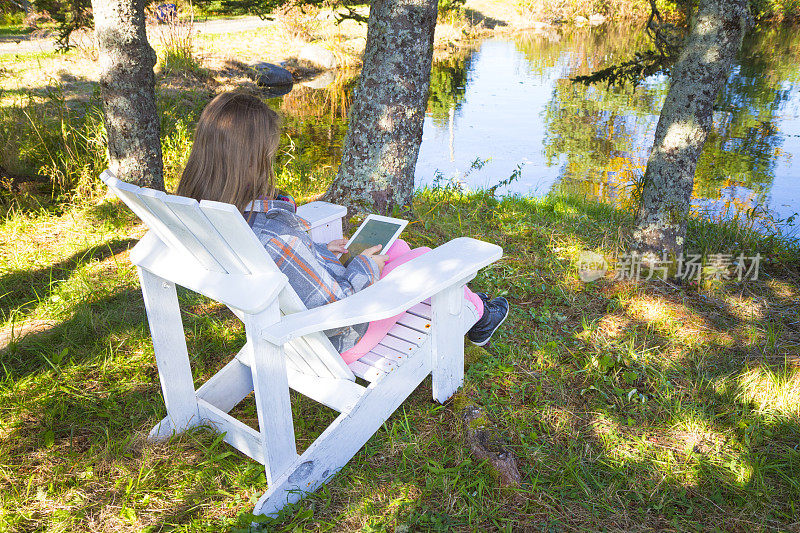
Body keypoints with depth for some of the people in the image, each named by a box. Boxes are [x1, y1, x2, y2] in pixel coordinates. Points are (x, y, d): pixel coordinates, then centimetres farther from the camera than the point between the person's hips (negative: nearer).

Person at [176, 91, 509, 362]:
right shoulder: (276, 238, -41)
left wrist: (318, 254, 6)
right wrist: (364, 268, -15)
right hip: (338, 341, -8)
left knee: (397, 248, 21)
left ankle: (467, 306, 45)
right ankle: (476, 315, 42)